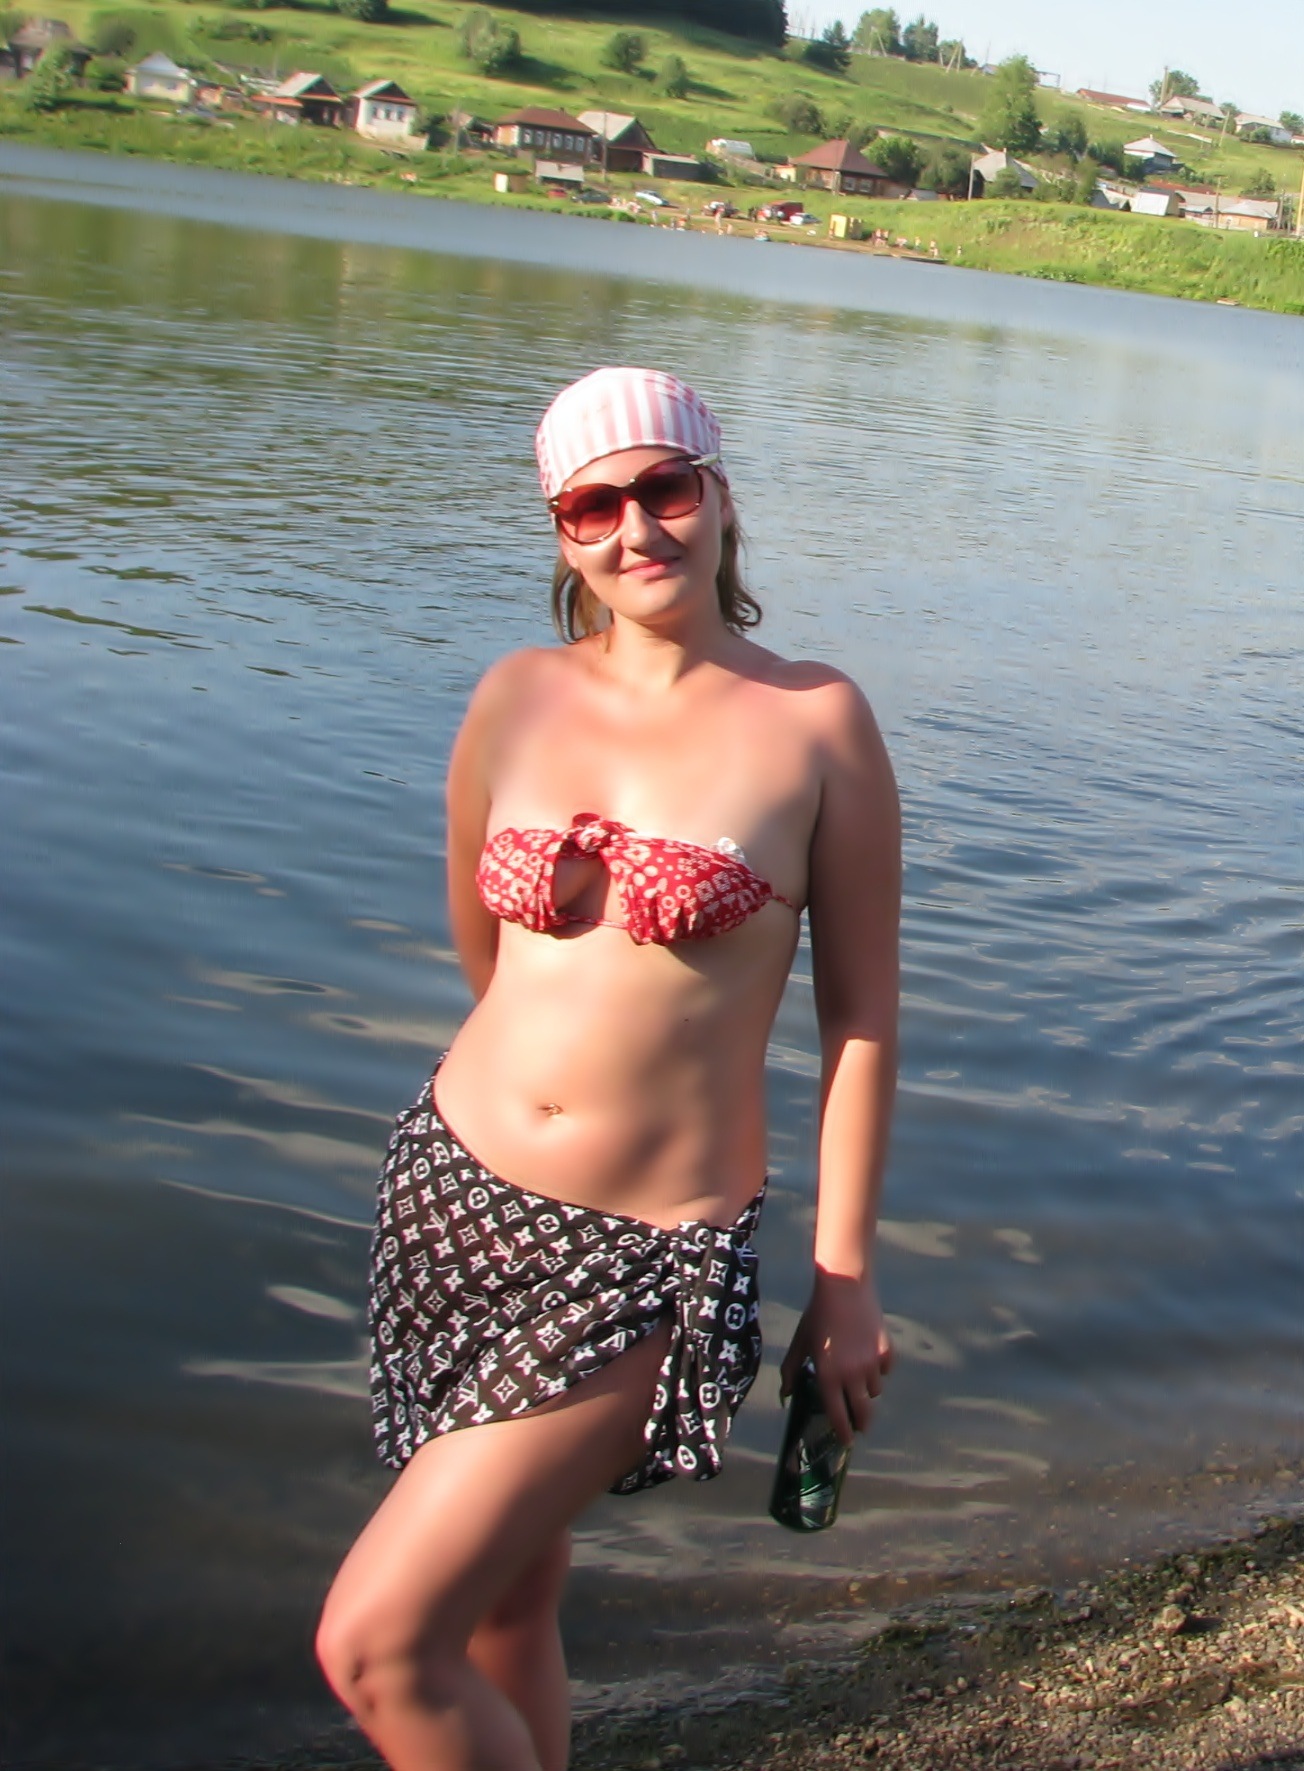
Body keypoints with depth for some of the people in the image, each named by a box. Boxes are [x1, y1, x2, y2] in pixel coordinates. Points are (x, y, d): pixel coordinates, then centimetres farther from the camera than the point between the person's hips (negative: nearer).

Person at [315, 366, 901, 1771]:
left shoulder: (815, 723, -8)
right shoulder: (516, 699, 3)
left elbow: (861, 1012, -5)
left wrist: (845, 1278, -4)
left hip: (644, 1256, -4)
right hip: (452, 1193, 5)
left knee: (377, 1646, -8)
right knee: (504, 1609, 17)